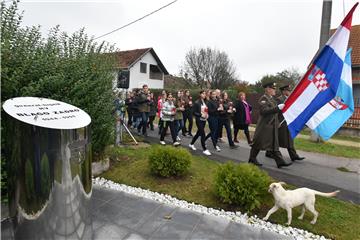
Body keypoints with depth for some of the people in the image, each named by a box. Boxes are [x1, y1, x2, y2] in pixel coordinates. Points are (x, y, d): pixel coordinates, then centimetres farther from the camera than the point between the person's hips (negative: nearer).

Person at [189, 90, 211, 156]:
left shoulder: (205, 102, 9)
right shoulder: (197, 102, -10)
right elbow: (194, 112, -12)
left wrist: (207, 114, -1)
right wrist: (201, 115, -21)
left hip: (204, 120, 7)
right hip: (199, 120, -7)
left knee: (199, 133, 17)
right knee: (203, 134, -9)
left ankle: (191, 144, 36)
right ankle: (204, 149, -1)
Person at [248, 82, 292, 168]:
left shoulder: (272, 98, 15)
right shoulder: (263, 99, -12)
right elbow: (265, 111, -25)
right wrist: (278, 108, -28)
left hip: (273, 125, 9)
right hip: (264, 125, -8)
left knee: (275, 144, 8)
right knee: (258, 142, 3)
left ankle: (280, 162, 10)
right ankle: (252, 159, 18)